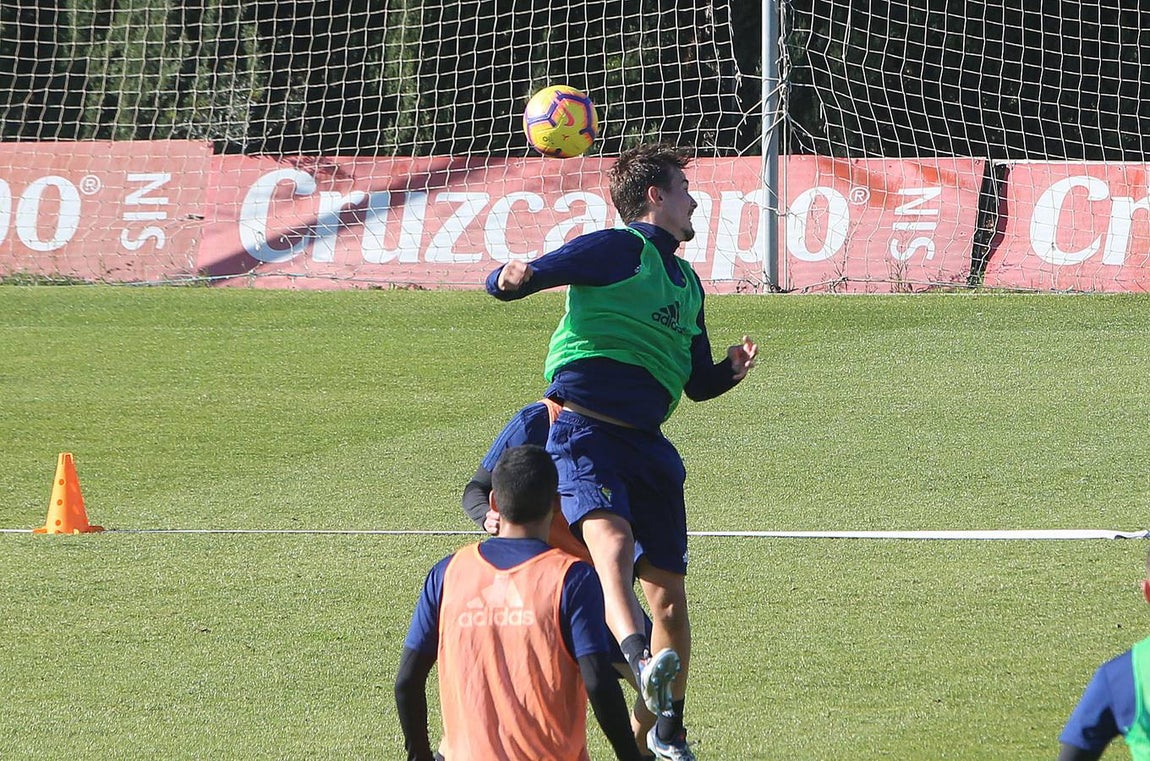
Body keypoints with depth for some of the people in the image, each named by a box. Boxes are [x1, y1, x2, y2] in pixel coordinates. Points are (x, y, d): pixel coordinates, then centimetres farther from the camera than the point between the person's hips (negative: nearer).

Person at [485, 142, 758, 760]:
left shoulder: (686, 281, 23)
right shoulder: (619, 249, -1)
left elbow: (698, 383, 30)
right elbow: (504, 284, -7)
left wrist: (732, 369, 8)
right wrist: (512, 278, -31)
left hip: (647, 447, 7)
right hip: (583, 432, -7)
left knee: (669, 596, 5)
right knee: (611, 538, -33)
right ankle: (641, 663, -57)